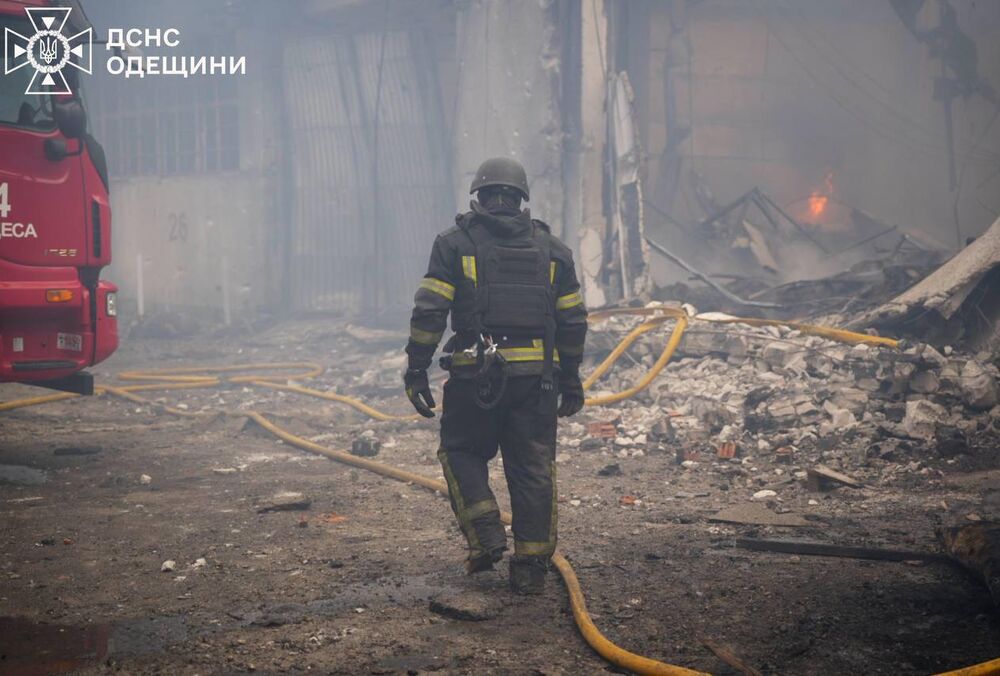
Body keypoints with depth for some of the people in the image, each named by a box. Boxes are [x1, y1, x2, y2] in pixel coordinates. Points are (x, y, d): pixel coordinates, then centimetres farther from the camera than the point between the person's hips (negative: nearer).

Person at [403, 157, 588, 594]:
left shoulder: (455, 244, 2)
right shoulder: (551, 249, 12)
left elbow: (429, 312, -5)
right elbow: (573, 321, 12)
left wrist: (416, 370, -1)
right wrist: (570, 378, 20)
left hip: (475, 374, -2)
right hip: (536, 375, 3)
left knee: (462, 452, 16)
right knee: (533, 468, 7)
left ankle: (485, 535, 1)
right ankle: (531, 565, 8)